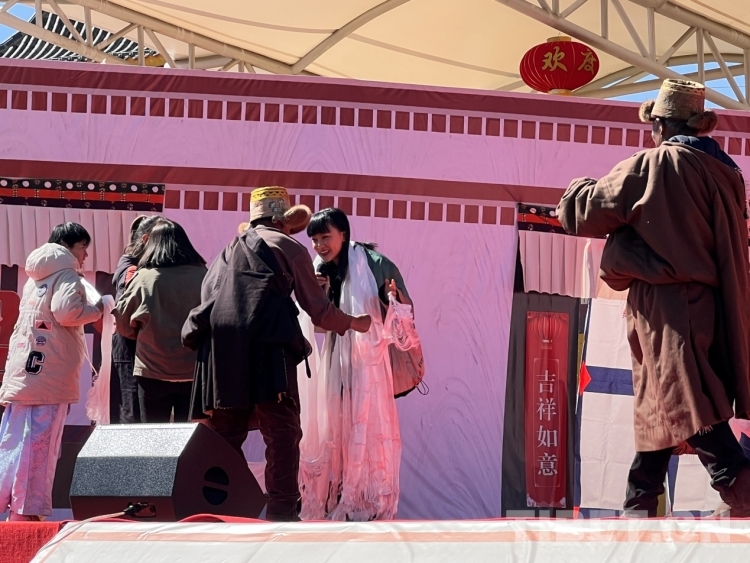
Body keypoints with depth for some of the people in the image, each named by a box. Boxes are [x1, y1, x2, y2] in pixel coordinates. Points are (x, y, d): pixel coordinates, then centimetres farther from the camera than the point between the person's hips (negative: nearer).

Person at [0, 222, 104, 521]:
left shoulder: (37, 278, 22)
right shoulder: (66, 275, -6)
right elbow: (67, 312, -20)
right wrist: (97, 309, -7)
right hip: (49, 374, -8)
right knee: (37, 445, -6)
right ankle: (25, 512, -6)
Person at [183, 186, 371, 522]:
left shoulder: (230, 249, 26)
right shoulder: (289, 248, 12)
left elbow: (209, 296, 25)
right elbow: (318, 311, 14)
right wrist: (353, 323, 27)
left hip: (219, 350, 5)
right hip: (267, 348, -5)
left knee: (223, 433, 12)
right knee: (282, 432, -4)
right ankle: (281, 514, -11)